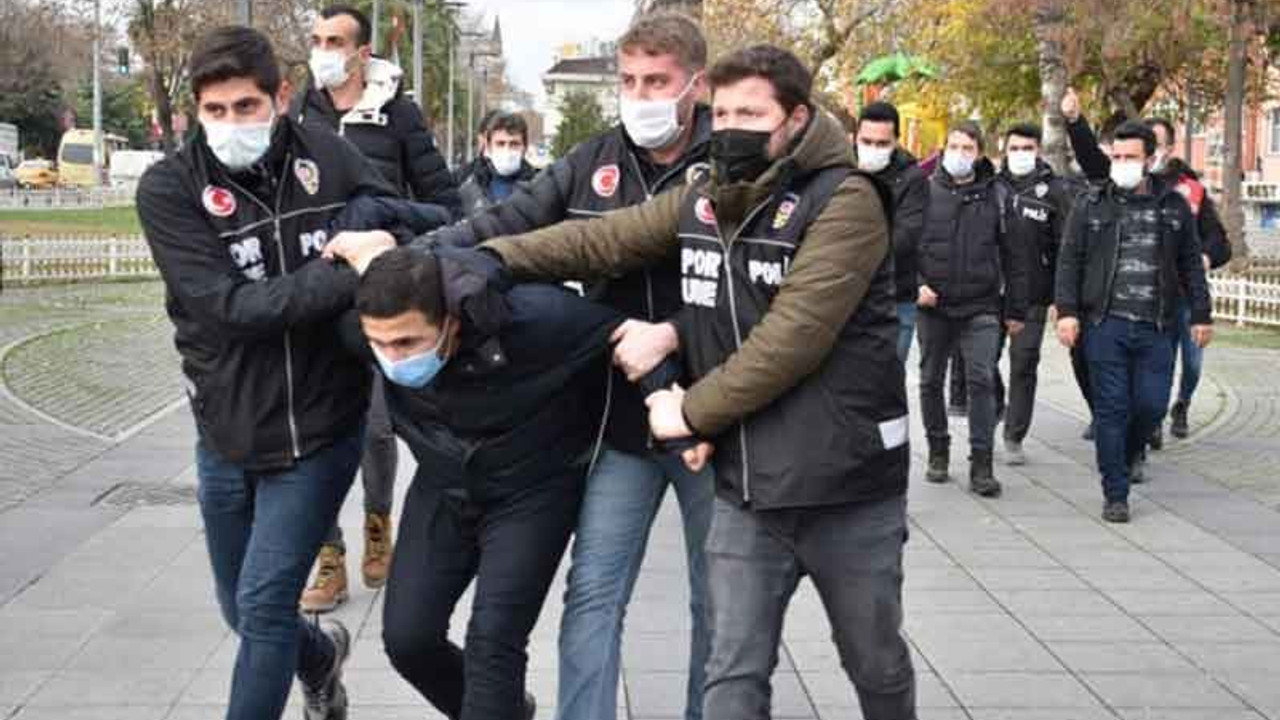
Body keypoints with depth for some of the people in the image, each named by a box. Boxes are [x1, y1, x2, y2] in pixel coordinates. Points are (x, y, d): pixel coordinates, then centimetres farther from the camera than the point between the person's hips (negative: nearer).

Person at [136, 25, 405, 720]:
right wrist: (348, 274, -28)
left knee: (264, 607, -4)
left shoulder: (328, 158, -7)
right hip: (226, 437, 2)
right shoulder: (168, 189, -12)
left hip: (320, 431, -2)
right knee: (243, 609, 19)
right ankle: (321, 653, 51)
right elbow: (229, 307, -22)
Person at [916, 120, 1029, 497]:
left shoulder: (995, 194, 3)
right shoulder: (925, 191, 1)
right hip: (933, 305, 1)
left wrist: (1016, 309, 4)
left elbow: (1013, 256, 6)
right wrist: (916, 283, -13)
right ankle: (938, 453, 27)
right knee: (931, 381, 11)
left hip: (981, 307, -1)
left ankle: (981, 464, -4)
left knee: (982, 381, -9)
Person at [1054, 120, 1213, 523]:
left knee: (1152, 403, -2)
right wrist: (1067, 309, -5)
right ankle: (1116, 494, 6)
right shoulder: (1091, 206, 6)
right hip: (1105, 324, -1)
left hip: (1155, 327, 1)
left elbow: (1191, 264, 15)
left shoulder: (1174, 206, 10)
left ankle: (1131, 452, 31)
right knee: (1111, 409, -2)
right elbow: (1070, 261, 5)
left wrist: (1201, 315, 12)